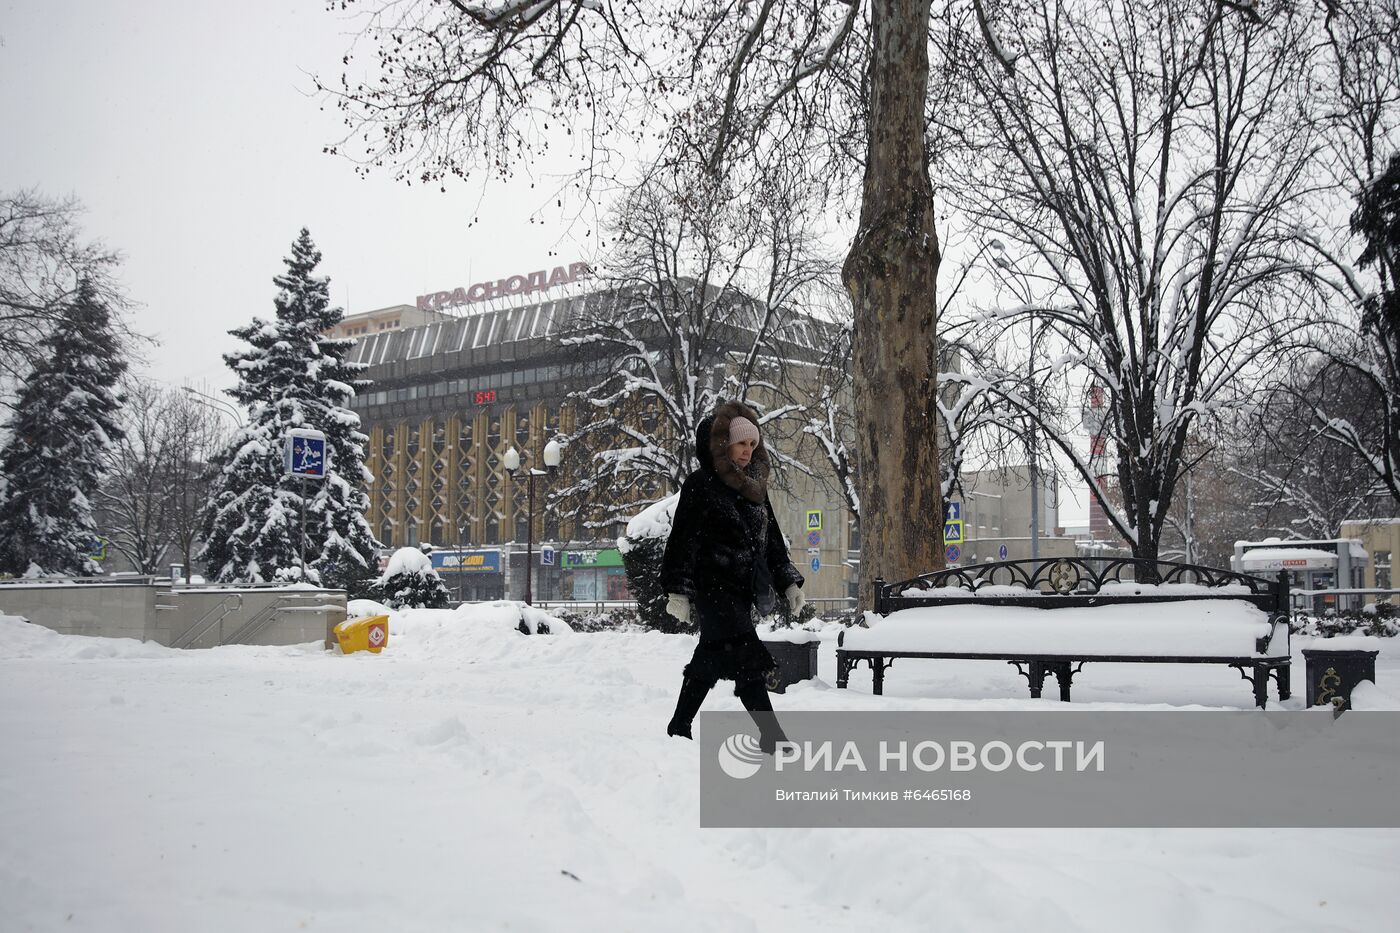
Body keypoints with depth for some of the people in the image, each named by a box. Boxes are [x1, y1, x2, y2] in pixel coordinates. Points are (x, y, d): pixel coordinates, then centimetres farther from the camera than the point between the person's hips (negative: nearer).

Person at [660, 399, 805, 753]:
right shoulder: (701, 485, -7)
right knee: (749, 661, -14)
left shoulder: (754, 486, 15)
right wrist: (677, 590, -15)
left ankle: (679, 730, 25)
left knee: (711, 658, 14)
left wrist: (788, 582, 15)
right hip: (714, 587, -8)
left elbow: (771, 539, 21)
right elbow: (682, 539, -9)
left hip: (743, 589, 8)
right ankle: (771, 737, -12)